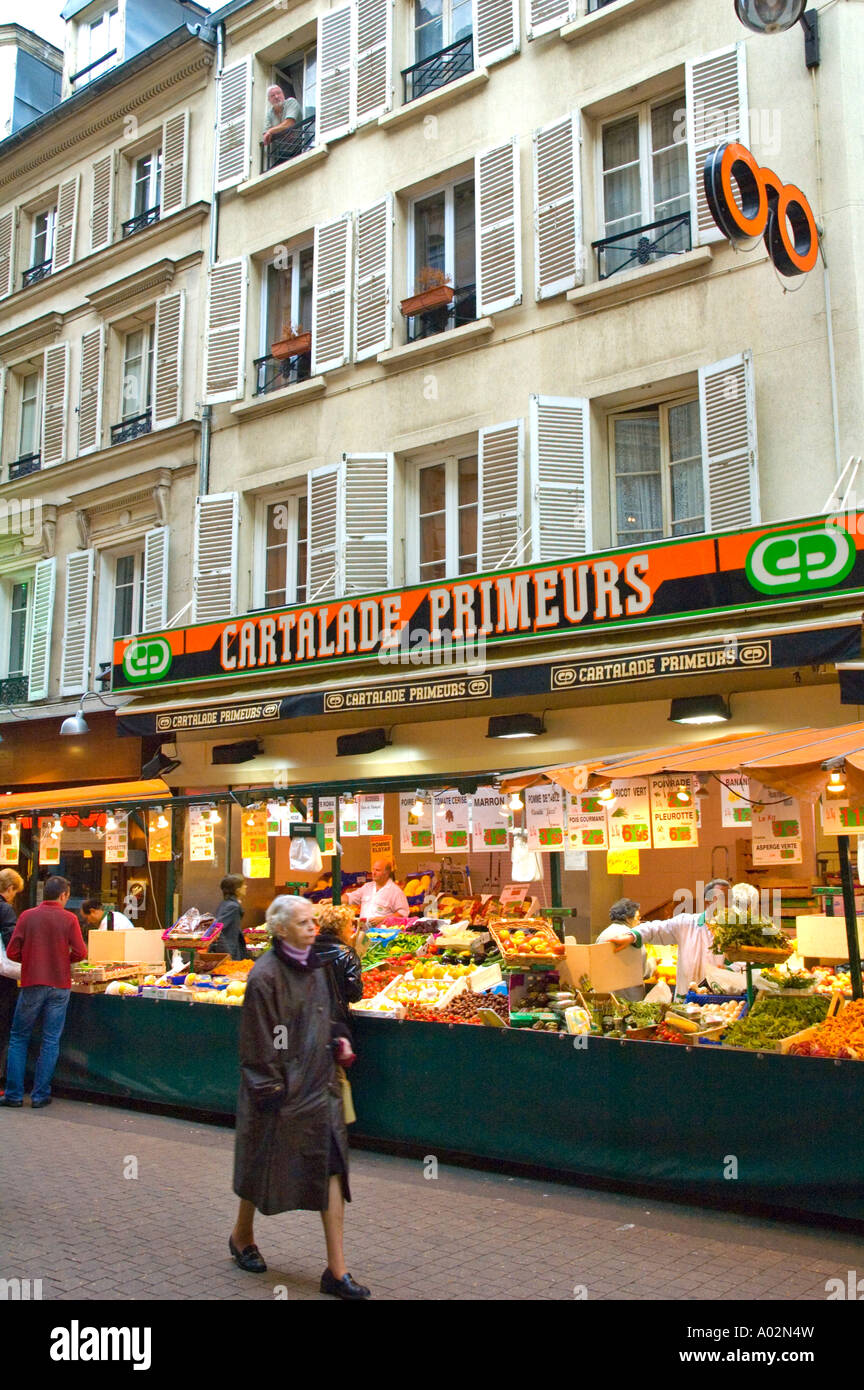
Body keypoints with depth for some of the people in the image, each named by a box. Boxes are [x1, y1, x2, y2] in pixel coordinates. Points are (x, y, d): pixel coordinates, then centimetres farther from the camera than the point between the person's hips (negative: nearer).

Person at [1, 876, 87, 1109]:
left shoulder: (27, 916, -2)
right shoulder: (69, 919, -4)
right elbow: (81, 952, -8)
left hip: (31, 984, 0)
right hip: (59, 985, 0)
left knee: (19, 1038, 12)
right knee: (51, 1041, 7)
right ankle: (40, 1095, 9)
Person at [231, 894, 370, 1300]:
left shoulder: (314, 967, 6)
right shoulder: (265, 976, -18)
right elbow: (259, 1042, -16)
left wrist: (337, 1040, 6)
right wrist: (270, 1092, -15)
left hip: (319, 1084, 6)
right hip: (281, 1090, -6)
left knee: (332, 1170, 1)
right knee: (264, 1167, 13)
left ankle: (336, 1270, 6)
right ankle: (242, 1235, 41)